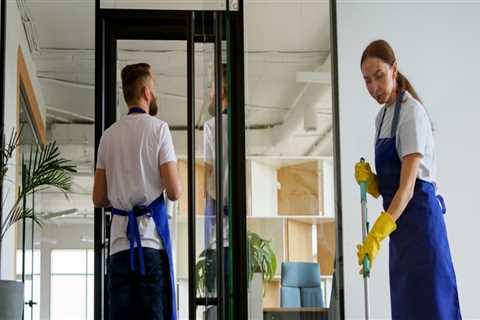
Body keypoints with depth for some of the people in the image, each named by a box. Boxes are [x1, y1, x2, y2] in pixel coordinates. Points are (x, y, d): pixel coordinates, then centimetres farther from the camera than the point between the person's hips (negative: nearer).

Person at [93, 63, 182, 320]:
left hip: (120, 242, 4)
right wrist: (176, 186, 14)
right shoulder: (158, 128, -1)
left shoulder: (108, 135, 12)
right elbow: (174, 192, -8)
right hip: (151, 241, -4)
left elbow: (98, 199, 13)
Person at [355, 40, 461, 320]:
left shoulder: (411, 112, -11)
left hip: (419, 217, -8)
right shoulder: (382, 117, 14)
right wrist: (367, 179, -5)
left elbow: (407, 186, -19)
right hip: (399, 222, 8)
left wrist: (377, 235, -28)